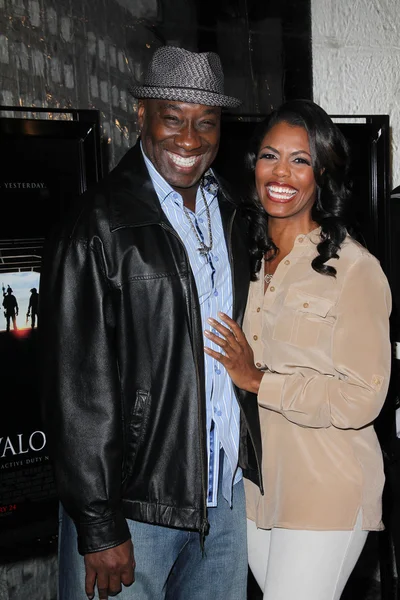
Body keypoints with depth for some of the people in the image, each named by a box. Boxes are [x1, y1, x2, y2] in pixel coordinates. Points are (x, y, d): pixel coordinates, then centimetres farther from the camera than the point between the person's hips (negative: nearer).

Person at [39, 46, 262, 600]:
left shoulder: (229, 215, 8)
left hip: (226, 494, 6)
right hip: (133, 504, -6)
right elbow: (78, 389, -15)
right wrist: (99, 527, -15)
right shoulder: (97, 229, -13)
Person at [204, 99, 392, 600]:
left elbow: (363, 398, -19)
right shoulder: (248, 261, 8)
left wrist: (258, 380, -17)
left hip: (325, 495, -6)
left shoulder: (355, 269, -13)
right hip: (254, 484, 6)